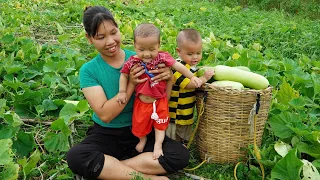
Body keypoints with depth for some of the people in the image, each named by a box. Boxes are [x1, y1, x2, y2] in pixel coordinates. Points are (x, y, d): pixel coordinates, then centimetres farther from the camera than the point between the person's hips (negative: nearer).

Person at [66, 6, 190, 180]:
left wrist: (168, 79, -21)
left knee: (180, 155, -23)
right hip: (106, 135, -1)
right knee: (75, 156, -31)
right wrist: (131, 84, -24)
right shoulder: (88, 70, -7)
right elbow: (105, 115, -16)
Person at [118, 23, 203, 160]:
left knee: (160, 125, 12)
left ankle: (158, 145, 28)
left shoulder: (162, 58, -16)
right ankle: (142, 140, 48)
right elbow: (123, 75, 0)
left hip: (160, 101, -1)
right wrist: (122, 92, -5)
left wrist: (192, 77, -9)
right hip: (141, 102, 2)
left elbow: (179, 67, -9)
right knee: (140, 124, 19)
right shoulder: (133, 62, -14)